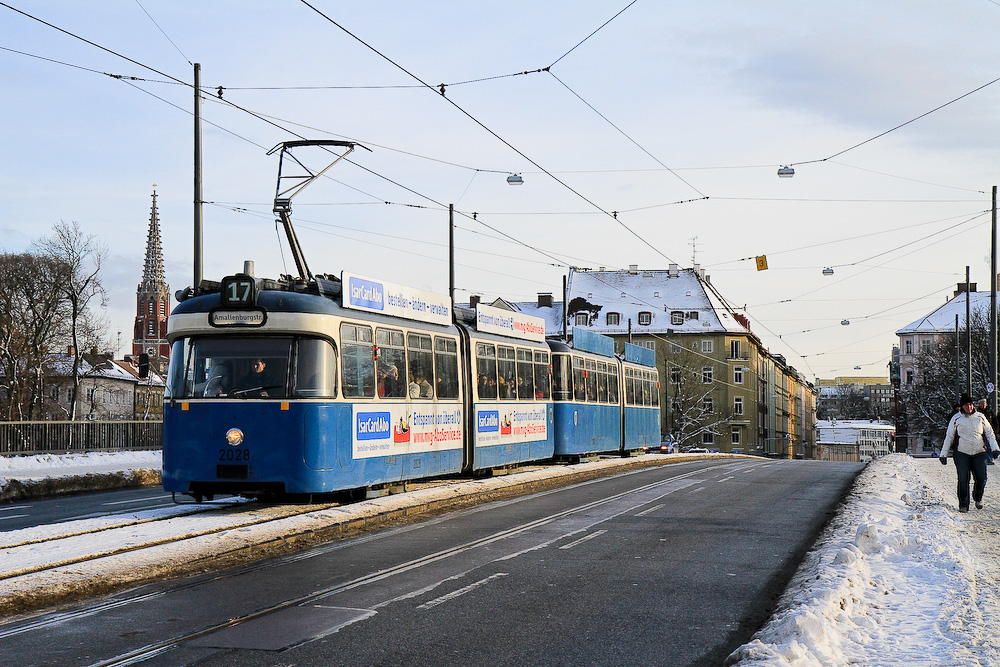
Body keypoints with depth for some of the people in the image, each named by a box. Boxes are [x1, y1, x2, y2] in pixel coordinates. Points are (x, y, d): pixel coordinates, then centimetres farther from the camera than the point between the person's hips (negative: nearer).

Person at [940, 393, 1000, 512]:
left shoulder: (980, 417, 6)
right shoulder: (956, 418, 3)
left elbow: (989, 433, 14)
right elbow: (949, 436, 9)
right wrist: (943, 454, 7)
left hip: (979, 453, 1)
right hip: (962, 453, -1)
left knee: (981, 478, -6)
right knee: (963, 480, -8)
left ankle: (978, 498, 22)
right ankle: (963, 504, 3)